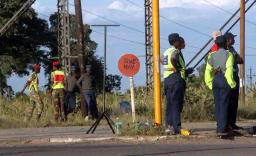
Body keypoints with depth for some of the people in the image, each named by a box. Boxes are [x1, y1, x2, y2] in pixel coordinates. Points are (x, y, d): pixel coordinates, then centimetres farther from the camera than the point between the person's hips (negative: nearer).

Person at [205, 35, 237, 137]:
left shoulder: (212, 56, 12)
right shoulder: (228, 54, -3)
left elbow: (208, 71, 7)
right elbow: (229, 69, -14)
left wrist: (210, 84, 13)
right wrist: (231, 83, -9)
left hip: (215, 80, 5)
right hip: (225, 80, -5)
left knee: (217, 105, 11)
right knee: (224, 105, -7)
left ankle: (220, 127, 13)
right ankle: (222, 129, -16)